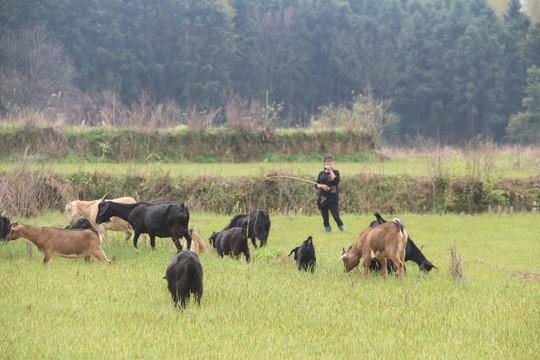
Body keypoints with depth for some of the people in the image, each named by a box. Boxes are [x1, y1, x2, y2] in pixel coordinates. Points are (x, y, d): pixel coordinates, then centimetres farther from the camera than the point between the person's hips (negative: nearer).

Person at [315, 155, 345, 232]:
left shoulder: (335, 172, 4)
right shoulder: (321, 173, 14)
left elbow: (335, 181, -15)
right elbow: (316, 185, 12)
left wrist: (331, 171, -7)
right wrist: (322, 186, -9)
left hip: (333, 198, -4)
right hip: (323, 197, 4)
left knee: (336, 216, -12)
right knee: (325, 217, 2)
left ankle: (342, 229, 3)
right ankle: (327, 230, 13)